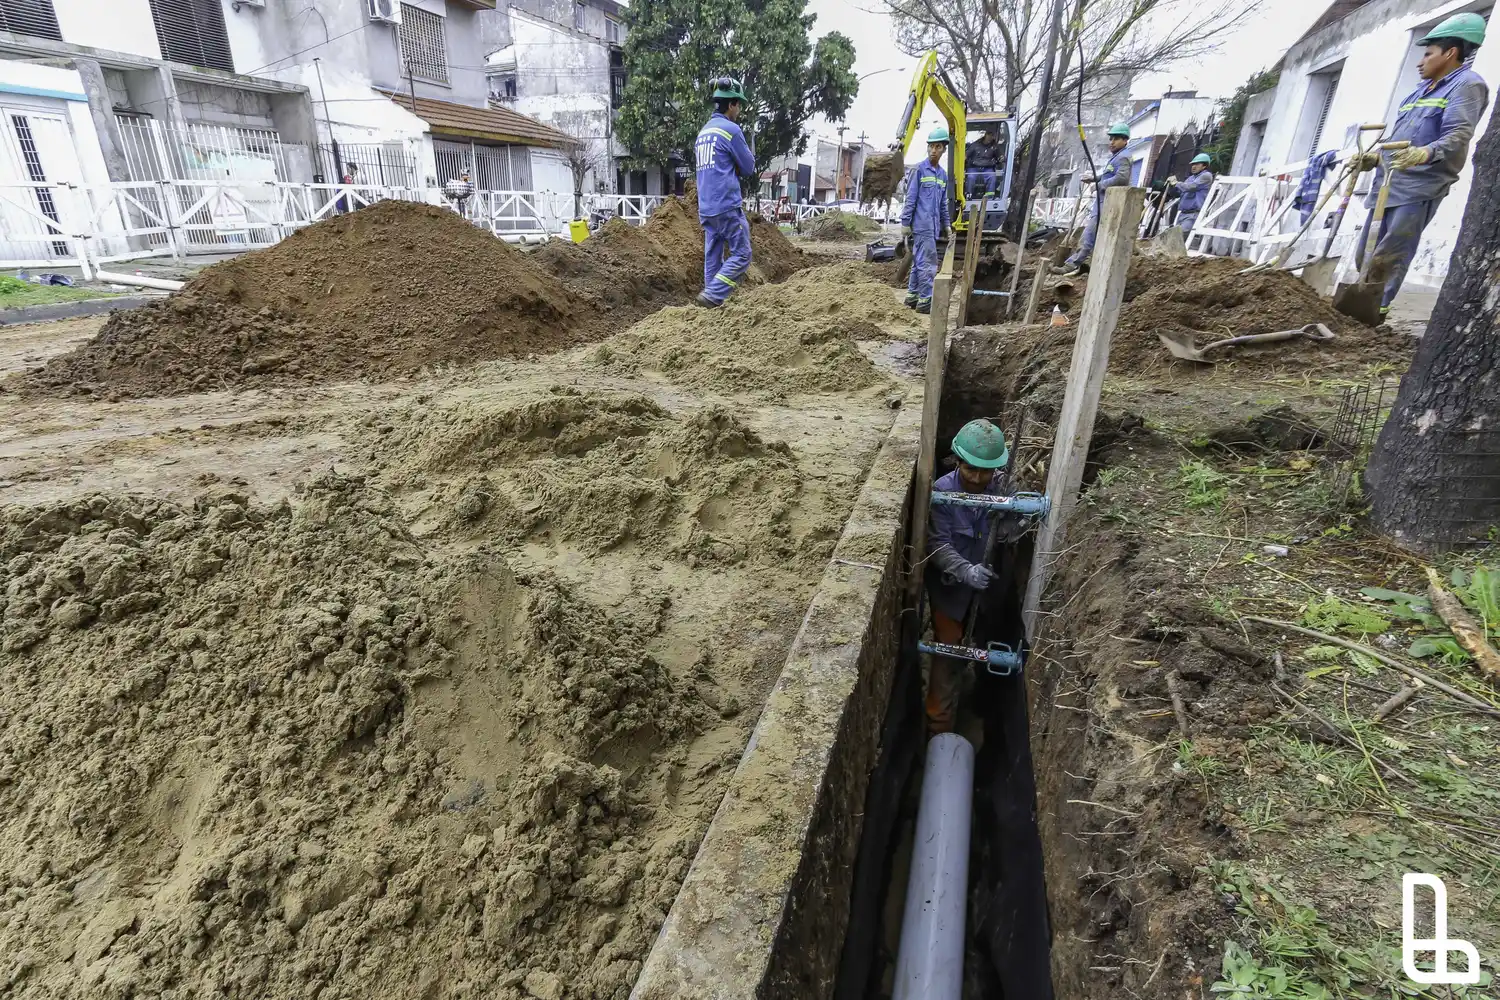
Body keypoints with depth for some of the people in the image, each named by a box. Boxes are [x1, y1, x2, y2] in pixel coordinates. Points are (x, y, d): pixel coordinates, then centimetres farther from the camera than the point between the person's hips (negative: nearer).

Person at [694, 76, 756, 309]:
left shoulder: (703, 132, 19)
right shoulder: (731, 129, -7)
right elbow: (748, 168, -2)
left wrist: (734, 167, 13)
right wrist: (749, 158, 18)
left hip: (706, 208, 9)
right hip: (727, 205, -9)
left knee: (713, 257, 9)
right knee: (741, 255, -7)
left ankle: (713, 305, 9)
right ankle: (712, 296, -18)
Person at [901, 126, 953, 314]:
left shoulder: (943, 174, 15)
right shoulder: (919, 170, -6)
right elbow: (910, 199, -8)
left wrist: (947, 224, 18)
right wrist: (905, 223, -11)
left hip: (933, 226, 7)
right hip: (921, 225, -7)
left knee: (919, 262, 12)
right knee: (928, 263, -9)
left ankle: (912, 296, 18)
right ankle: (925, 301, -5)